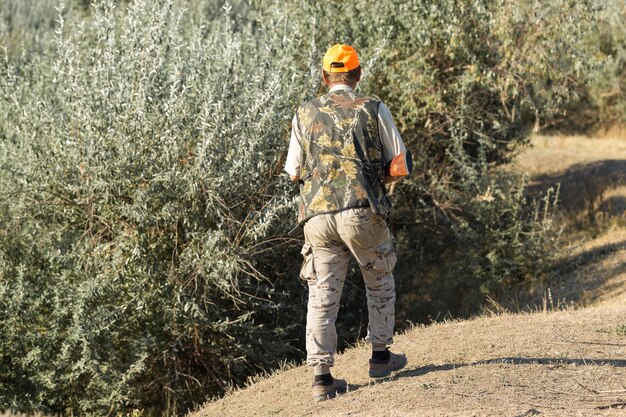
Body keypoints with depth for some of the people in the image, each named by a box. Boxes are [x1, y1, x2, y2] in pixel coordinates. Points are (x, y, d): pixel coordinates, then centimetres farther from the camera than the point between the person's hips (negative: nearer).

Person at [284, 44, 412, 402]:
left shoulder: (306, 114, 8)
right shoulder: (373, 110, 0)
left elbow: (294, 172, 14)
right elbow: (401, 166, 2)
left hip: (318, 217, 2)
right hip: (362, 213, -2)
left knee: (322, 297, 5)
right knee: (380, 283, 21)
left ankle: (322, 376, -1)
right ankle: (381, 355, 28)